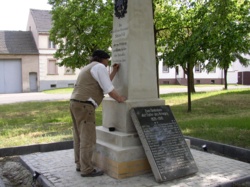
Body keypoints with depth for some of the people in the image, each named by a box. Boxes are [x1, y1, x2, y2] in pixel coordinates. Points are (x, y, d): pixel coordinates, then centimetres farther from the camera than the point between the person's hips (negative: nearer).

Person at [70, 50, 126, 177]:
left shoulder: (89, 68, 26)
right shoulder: (99, 67, -4)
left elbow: (104, 84, 29)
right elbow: (108, 89, -8)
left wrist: (114, 72, 28)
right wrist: (120, 99, 6)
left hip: (76, 103, 10)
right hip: (84, 106, -10)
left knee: (80, 136, 14)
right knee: (88, 138, -6)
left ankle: (80, 164, 22)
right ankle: (87, 169, -1)